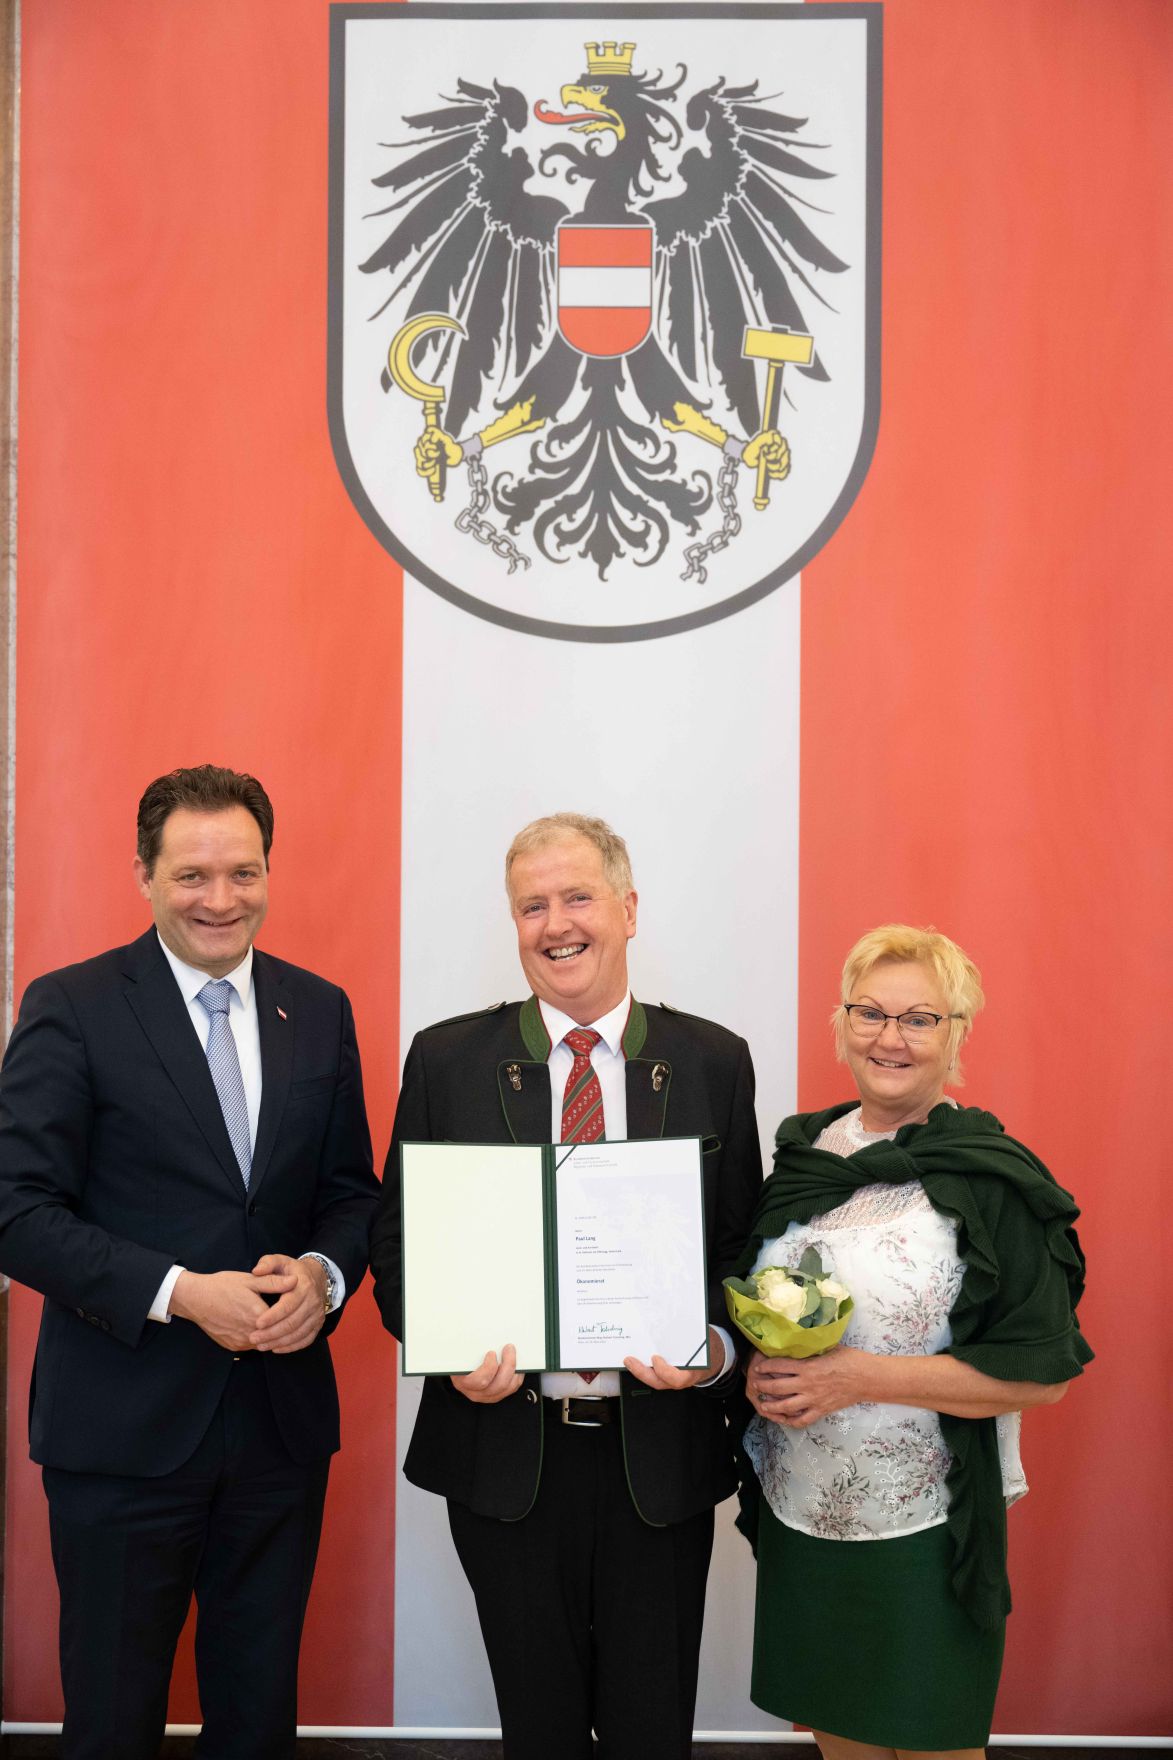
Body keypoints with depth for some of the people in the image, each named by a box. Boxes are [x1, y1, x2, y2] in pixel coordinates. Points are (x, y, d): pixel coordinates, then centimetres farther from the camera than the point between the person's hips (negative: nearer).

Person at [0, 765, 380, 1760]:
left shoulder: (320, 1011, 6)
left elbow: (353, 1189, 11)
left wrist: (323, 1272, -11)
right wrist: (180, 1293, -20)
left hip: (281, 1417, 4)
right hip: (123, 1426, -3)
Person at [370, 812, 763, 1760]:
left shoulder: (714, 1061, 0)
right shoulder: (447, 1058, 0)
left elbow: (743, 1243, 4)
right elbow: (396, 1237, 2)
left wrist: (717, 1346, -16)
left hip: (661, 1451, 0)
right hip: (506, 1446, 0)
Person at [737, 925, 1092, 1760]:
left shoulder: (997, 1181, -12)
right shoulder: (805, 1152, 4)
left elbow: (1042, 1370, -15)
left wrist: (861, 1377, -21)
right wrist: (759, 1370, -8)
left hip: (922, 1530, -4)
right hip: (796, 1512, 5)